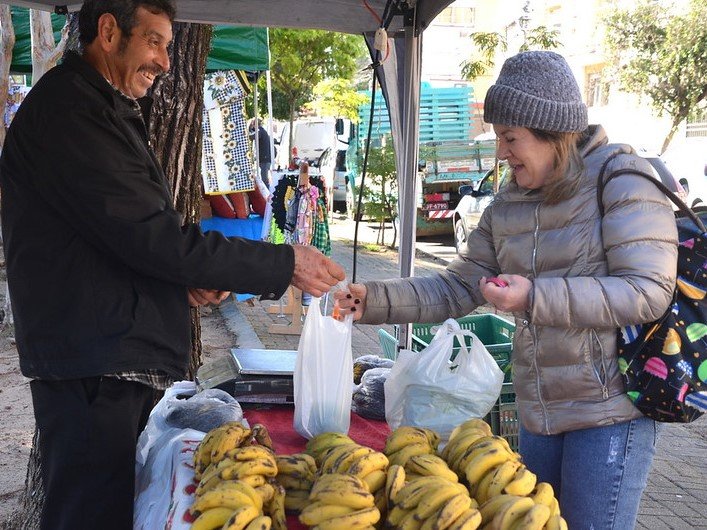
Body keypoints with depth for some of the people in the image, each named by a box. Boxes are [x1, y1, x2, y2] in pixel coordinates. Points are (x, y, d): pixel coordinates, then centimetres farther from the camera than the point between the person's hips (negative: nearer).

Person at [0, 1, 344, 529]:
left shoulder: (112, 113, 22)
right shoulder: (67, 108, -13)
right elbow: (150, 235, -20)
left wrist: (188, 278, 4)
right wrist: (284, 264, -15)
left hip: (133, 363, 10)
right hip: (95, 372, -10)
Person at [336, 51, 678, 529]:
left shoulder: (623, 180, -12)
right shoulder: (509, 204, 9)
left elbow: (650, 292, -21)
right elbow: (458, 288, 11)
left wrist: (536, 297, -27)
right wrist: (375, 301, -2)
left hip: (609, 407, -7)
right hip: (538, 410, 7)